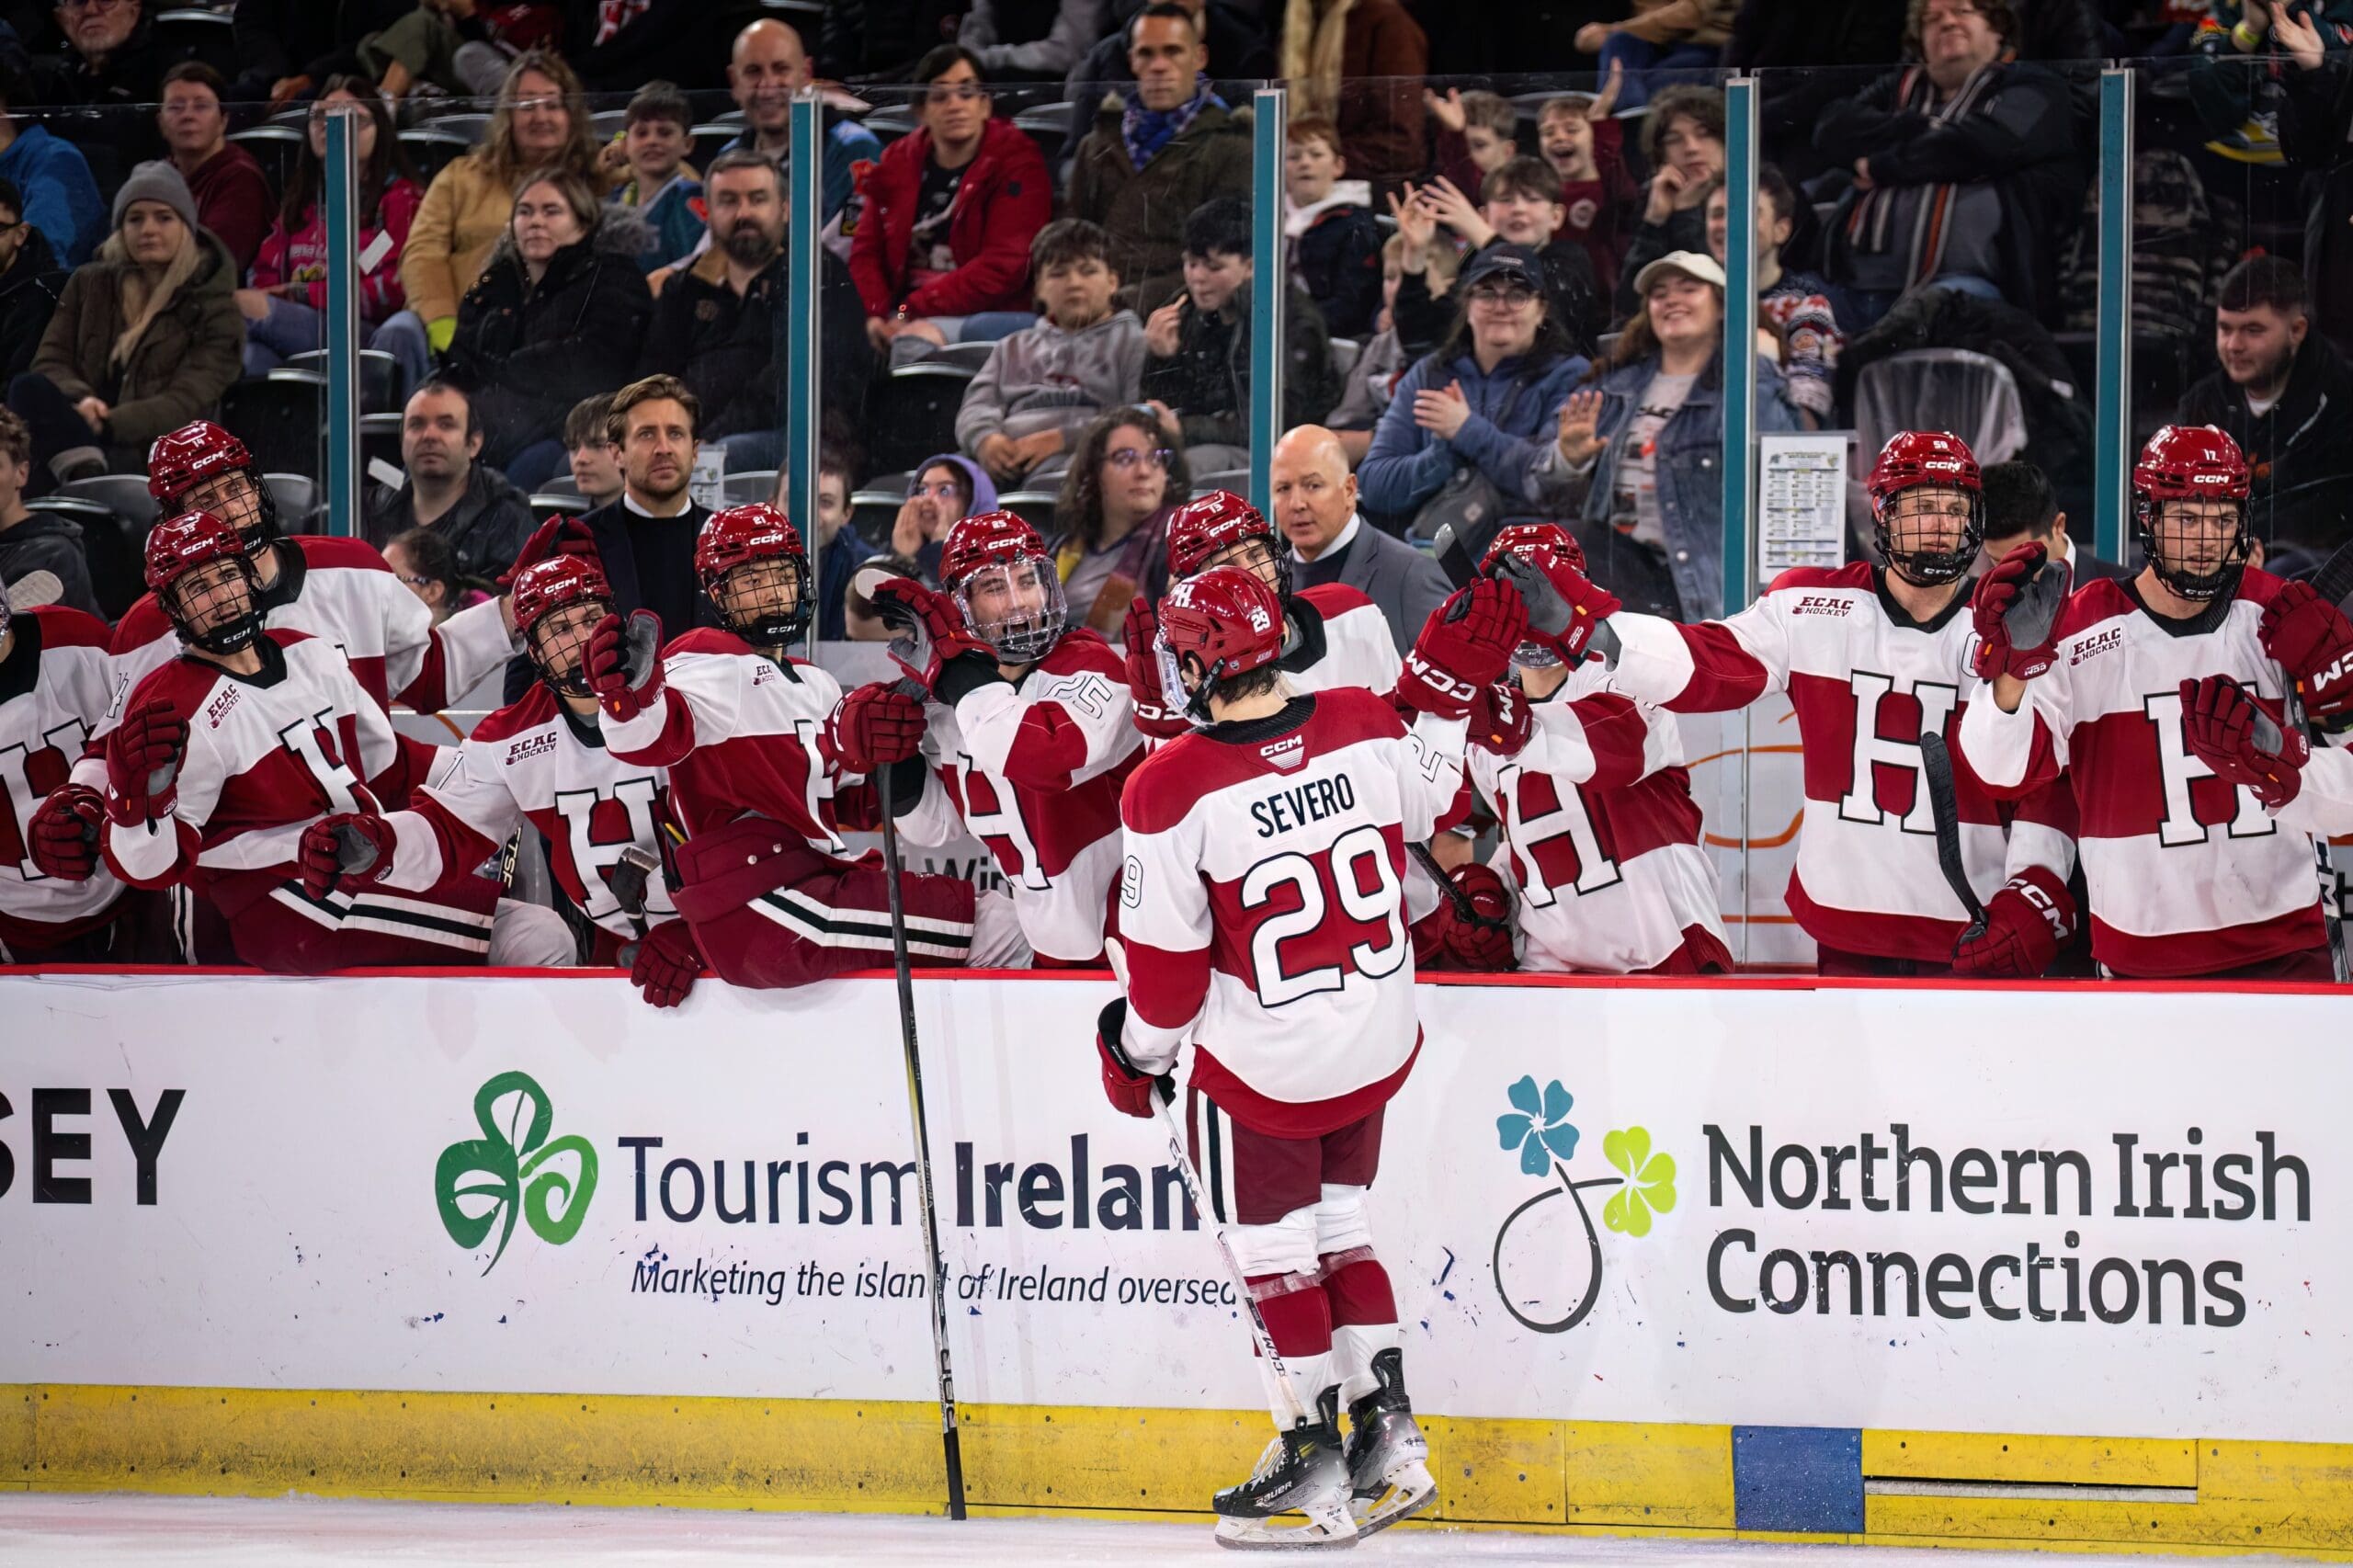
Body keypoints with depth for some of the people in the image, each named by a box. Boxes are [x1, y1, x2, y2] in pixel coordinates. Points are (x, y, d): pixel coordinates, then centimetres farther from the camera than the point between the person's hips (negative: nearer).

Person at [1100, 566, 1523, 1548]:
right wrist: (1447, 689, 18)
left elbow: (1167, 961, -14)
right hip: (1377, 1044, 5)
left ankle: (1317, 1470, 13)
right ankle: (1389, 1438, 21)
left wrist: (1137, 1051, 3)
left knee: (1272, 1246, 12)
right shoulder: (1364, 729, -11)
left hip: (1261, 1069, -5)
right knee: (1339, 1226, 22)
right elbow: (1425, 804, 11)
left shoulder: (1172, 791, -23)